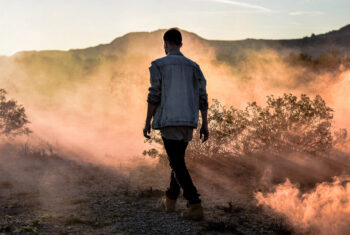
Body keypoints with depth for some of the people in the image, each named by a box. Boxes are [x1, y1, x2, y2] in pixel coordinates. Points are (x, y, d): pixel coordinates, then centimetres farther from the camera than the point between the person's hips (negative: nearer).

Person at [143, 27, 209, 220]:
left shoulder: (158, 65, -4)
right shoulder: (193, 66, 9)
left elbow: (154, 95, -9)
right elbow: (202, 97, 5)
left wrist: (148, 122, -1)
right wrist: (204, 125, 9)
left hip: (168, 121, -5)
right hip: (188, 122, 5)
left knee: (177, 163, -5)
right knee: (177, 159, 20)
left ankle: (195, 205, -15)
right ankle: (170, 200, 31)